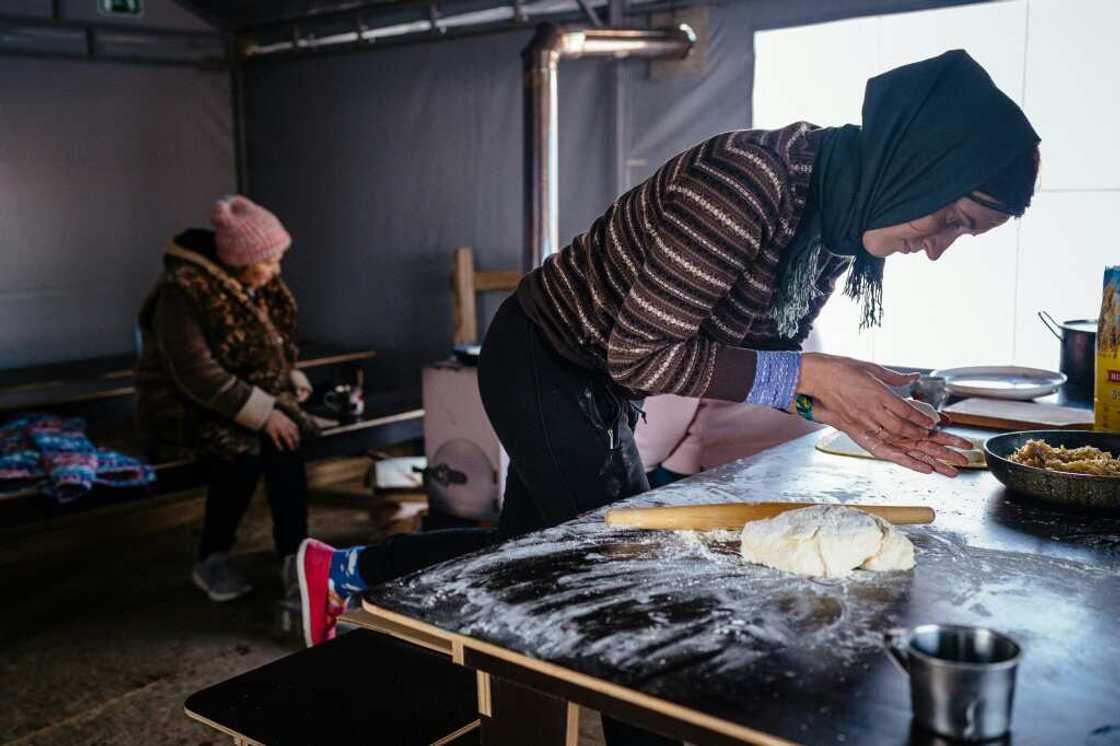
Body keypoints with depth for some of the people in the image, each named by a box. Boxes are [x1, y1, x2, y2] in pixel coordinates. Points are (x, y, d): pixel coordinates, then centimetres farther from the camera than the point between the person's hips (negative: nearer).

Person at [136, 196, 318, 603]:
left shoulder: (255, 285, 1)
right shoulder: (183, 293, -22)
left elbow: (273, 347, 16)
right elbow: (197, 374, -27)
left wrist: (292, 380, -3)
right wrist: (263, 413, -30)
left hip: (245, 396, 6)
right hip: (181, 404, -6)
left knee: (285, 437, -24)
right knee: (243, 447, -31)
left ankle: (294, 560, -25)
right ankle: (211, 561, -13)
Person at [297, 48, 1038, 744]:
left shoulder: (839, 221, -4)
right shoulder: (749, 181, -32)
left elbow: (762, 357, 4)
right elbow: (640, 354, -29)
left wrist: (845, 410, -11)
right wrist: (808, 373, -29)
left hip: (594, 380, 9)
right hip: (541, 364, -9)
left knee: (531, 543, 20)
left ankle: (346, 569, 38)